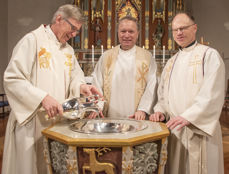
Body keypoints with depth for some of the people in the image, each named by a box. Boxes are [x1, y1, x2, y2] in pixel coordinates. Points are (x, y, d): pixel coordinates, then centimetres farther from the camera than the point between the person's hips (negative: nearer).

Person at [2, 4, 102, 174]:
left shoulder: (68, 49, 12)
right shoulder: (32, 40, -10)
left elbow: (75, 75, 16)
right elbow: (12, 80, -16)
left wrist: (81, 85, -7)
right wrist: (42, 98, -27)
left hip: (59, 119, 7)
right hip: (32, 120, -6)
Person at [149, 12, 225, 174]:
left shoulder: (209, 55, -4)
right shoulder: (171, 62, 15)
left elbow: (212, 93, -15)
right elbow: (163, 93, 17)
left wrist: (188, 117, -24)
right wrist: (161, 111, -1)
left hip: (199, 130, -5)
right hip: (174, 129, 6)